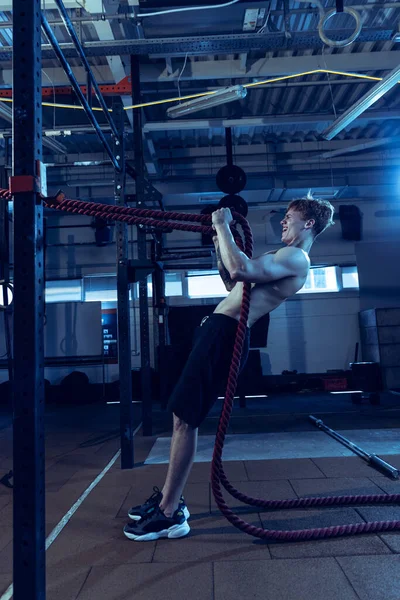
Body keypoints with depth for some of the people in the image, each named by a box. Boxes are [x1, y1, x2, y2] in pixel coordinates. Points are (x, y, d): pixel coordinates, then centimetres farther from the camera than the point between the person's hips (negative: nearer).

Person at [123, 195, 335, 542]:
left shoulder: (296, 259, -8)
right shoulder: (285, 257, 25)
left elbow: (241, 270, -26)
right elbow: (232, 282, 30)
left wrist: (223, 225, -13)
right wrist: (220, 242, 22)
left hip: (225, 334, -10)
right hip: (218, 330, 10)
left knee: (185, 420, -7)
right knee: (182, 415, 14)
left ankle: (170, 514, 5)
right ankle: (169, 496, 26)